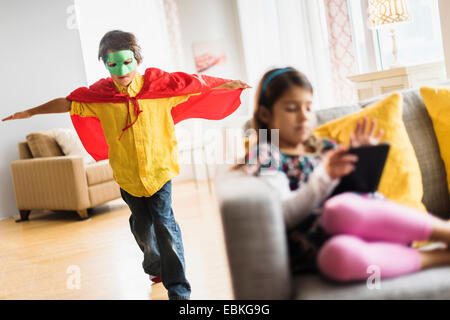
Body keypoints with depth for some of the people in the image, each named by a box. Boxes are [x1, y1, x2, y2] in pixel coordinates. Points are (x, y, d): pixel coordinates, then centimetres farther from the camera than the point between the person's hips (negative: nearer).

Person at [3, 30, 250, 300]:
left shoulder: (158, 84, -8)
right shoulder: (100, 94, -4)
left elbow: (194, 85, -3)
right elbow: (67, 103, 7)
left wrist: (228, 84, -10)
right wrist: (30, 112, 12)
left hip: (158, 167, -2)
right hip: (126, 172, 3)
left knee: (164, 222, -10)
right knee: (142, 224, 15)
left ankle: (178, 289, -2)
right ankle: (154, 266, 44)